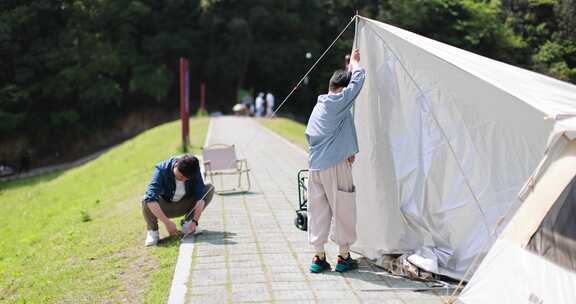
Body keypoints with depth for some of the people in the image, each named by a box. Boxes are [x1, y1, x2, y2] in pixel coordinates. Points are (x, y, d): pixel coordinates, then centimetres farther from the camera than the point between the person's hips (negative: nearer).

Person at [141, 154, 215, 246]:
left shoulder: (194, 170, -21)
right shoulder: (161, 170, -30)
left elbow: (200, 197, -24)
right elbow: (150, 198, -40)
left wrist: (195, 221, -37)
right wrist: (167, 222, -46)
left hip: (184, 205, 3)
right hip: (165, 206, -3)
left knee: (210, 188, -18)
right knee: (146, 201, -35)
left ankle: (187, 223, -7)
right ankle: (153, 231, -7)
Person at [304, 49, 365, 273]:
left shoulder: (318, 106, 16)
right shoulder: (338, 101, -9)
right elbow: (359, 77, -7)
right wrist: (354, 61, 13)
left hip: (315, 166, 8)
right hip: (335, 165, -8)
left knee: (318, 211, 9)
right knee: (343, 210, 4)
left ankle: (319, 257, 14)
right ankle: (344, 257, 11)